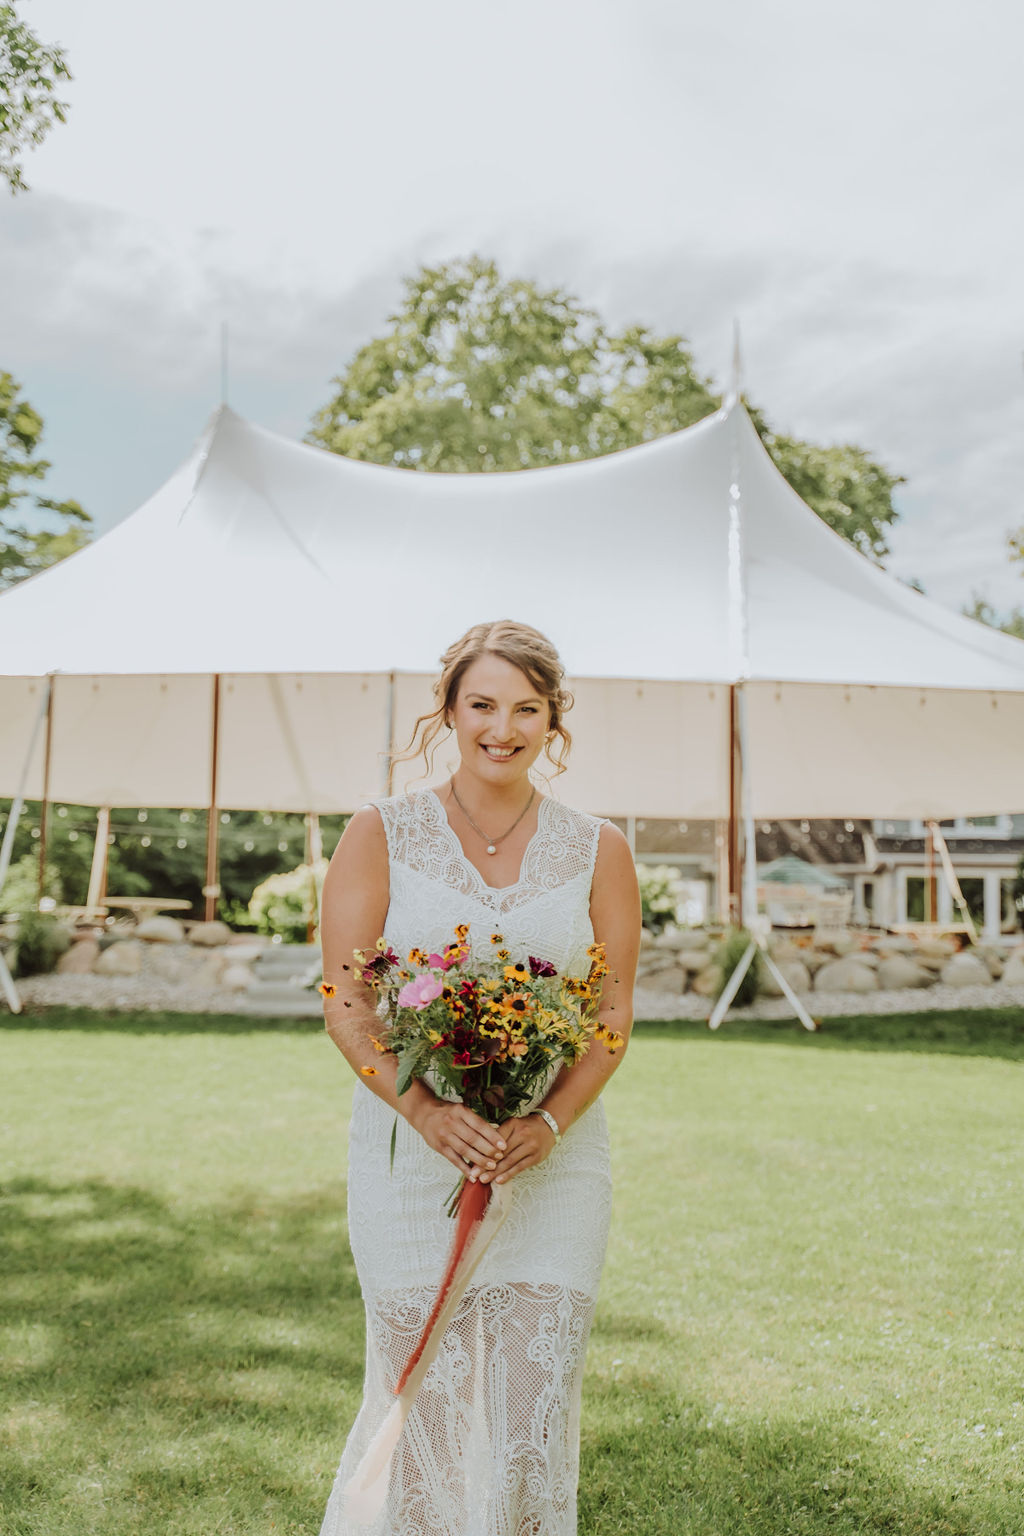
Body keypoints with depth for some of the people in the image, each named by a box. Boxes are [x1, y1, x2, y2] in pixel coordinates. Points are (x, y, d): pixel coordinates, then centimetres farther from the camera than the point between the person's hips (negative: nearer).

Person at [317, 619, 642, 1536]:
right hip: (414, 1148, -1)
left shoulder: (597, 850, 5)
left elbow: (615, 1012, 3)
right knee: (422, 1393, 6)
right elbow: (343, 1003, -3)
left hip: (554, 1155, 1)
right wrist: (426, 1110, -18)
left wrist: (550, 1123, -13)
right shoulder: (381, 835, 0)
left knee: (538, 1393, 3)